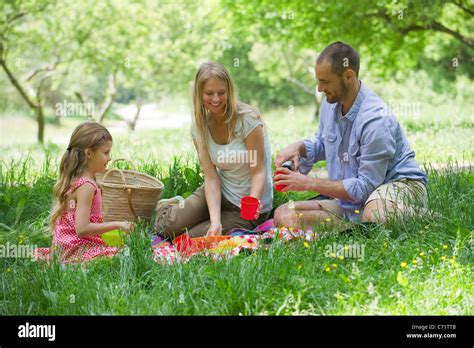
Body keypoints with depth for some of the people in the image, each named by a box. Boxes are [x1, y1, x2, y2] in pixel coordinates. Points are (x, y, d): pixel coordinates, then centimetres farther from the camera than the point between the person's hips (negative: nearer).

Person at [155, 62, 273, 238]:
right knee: (168, 227, -12)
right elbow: (211, 177, -11)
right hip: (221, 192, 4)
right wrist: (215, 221, -25)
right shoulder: (200, 126, -6)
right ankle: (171, 205, 22)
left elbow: (258, 172, -19)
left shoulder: (247, 119, -21)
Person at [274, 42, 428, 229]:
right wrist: (300, 147, -2)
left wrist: (308, 183, -20)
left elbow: (365, 187, -24)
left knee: (375, 214, -46)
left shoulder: (376, 120, -26)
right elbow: (322, 144, 23)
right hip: (353, 201, 8)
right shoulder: (330, 104, 1)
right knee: (283, 214, -8)